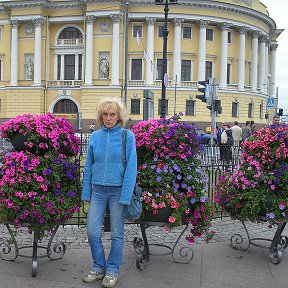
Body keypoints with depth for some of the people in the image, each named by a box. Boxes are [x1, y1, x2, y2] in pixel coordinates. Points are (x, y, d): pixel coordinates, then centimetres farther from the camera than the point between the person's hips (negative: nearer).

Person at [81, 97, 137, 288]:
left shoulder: (127, 136, -4)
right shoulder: (95, 136, 7)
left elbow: (131, 167, -7)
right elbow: (88, 167, 11)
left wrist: (126, 196, -13)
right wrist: (86, 193, 7)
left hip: (117, 190, -3)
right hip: (98, 190, 3)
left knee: (117, 233, 6)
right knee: (93, 231, 3)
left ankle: (112, 270, 23)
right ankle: (99, 268, 23)